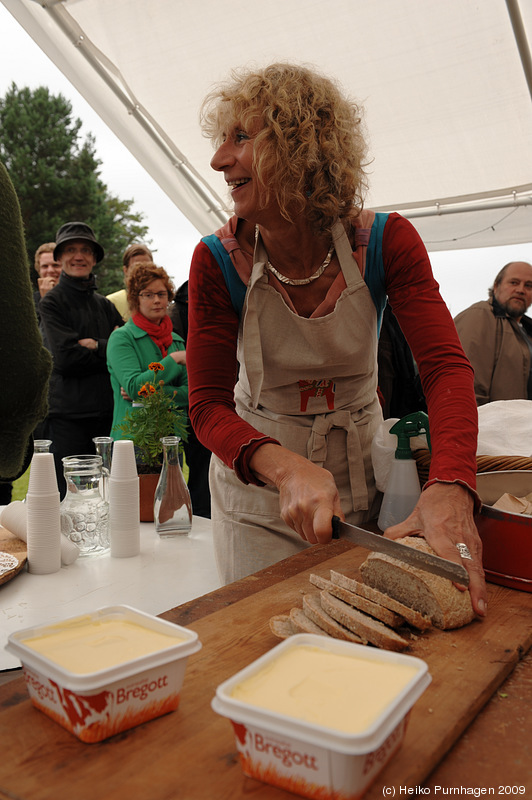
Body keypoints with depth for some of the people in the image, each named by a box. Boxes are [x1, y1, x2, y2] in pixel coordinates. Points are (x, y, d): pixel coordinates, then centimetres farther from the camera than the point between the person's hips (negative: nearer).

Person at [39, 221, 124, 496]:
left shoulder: (104, 304, 16)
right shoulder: (52, 302, 1)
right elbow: (66, 357, -12)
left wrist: (98, 346, -10)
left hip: (106, 412, 5)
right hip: (68, 414, -5)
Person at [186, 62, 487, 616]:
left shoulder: (386, 242, -14)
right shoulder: (218, 261, -15)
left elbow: (445, 366, -20)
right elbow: (209, 404, -16)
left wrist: (451, 487, -39)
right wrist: (286, 467, -36)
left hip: (361, 476, 1)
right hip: (258, 488, -1)